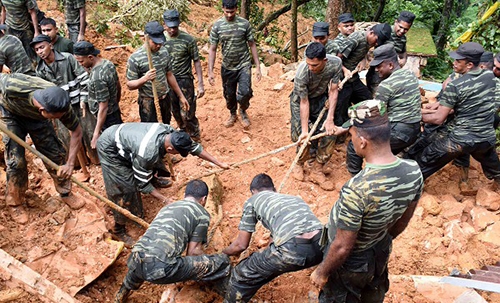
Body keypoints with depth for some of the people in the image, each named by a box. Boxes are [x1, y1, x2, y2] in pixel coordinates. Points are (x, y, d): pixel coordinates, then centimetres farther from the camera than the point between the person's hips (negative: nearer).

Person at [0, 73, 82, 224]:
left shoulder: (60, 105, -35)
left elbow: (77, 131, -21)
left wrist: (70, 163, -27)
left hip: (36, 117, 2)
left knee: (55, 153, 0)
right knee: (16, 160, -7)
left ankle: (65, 193, 21)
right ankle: (14, 203, 14)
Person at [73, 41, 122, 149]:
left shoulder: (97, 77, -29)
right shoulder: (108, 63, -3)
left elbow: (103, 108, -26)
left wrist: (96, 134, -22)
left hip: (107, 119, -9)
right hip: (116, 113, 9)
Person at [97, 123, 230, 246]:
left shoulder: (171, 133, -20)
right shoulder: (147, 153, -38)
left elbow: (194, 147, -7)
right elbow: (142, 184, -23)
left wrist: (219, 163, -4)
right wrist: (165, 200, -21)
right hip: (109, 149, -7)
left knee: (153, 161, 19)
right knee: (125, 189, -9)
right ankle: (118, 230, 6)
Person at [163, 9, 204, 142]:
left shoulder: (188, 40, -10)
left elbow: (196, 61, -6)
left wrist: (200, 84, -9)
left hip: (184, 81, -4)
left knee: (187, 114, -3)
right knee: (176, 113, 15)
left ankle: (195, 140, 17)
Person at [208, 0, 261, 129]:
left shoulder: (245, 24, -8)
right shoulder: (217, 26, -6)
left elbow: (252, 45, -1)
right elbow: (212, 49, -4)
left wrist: (258, 67, -5)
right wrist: (210, 71, -9)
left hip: (244, 65, -2)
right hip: (227, 67, 2)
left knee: (244, 93, -15)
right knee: (229, 95, 14)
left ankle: (243, 111, 18)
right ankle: (233, 114, 42)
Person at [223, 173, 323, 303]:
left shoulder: (252, 201, 22)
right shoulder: (295, 198, 35)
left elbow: (241, 245, 23)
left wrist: (223, 252, 45)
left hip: (292, 249, -5)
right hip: (320, 245, 6)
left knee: (242, 275, 17)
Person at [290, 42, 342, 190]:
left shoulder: (336, 63, -27)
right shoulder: (302, 72, -35)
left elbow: (333, 90, -17)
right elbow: (304, 102, -26)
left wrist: (330, 118, -22)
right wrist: (304, 130, -27)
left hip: (321, 98, 3)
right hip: (301, 99, -3)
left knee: (330, 132, -7)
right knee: (303, 137, -11)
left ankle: (318, 168, 10)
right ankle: (299, 163, 20)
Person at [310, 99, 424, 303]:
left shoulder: (357, 190, -40)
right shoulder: (414, 171, -19)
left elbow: (343, 247, -28)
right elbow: (402, 221, -1)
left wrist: (322, 272, -9)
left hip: (351, 262, -6)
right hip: (381, 251, 6)